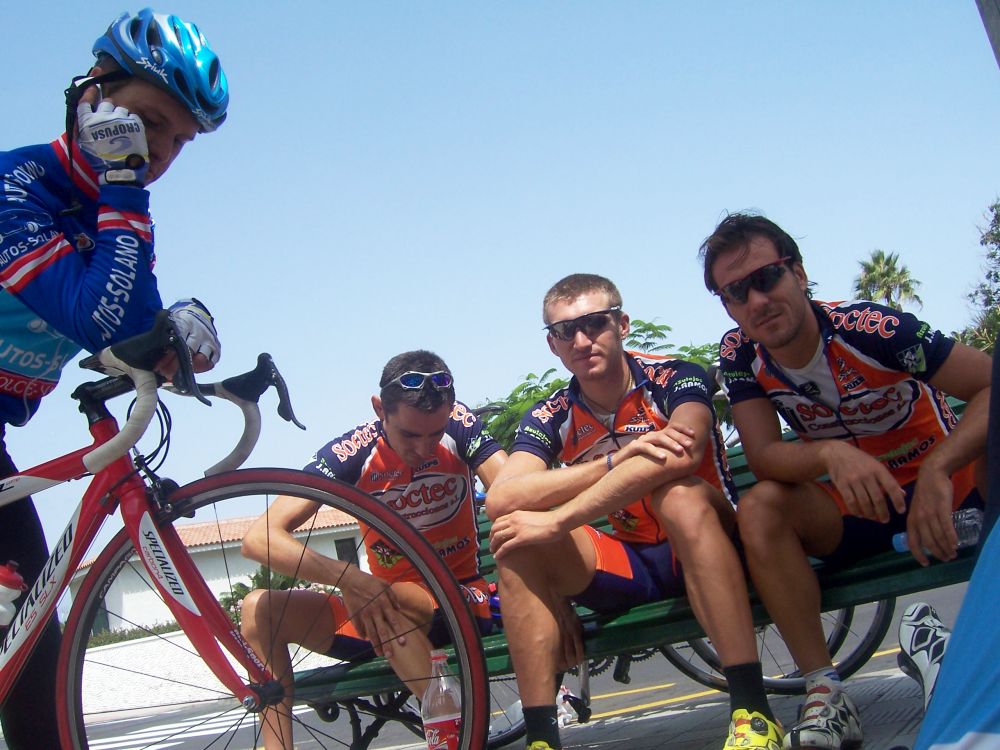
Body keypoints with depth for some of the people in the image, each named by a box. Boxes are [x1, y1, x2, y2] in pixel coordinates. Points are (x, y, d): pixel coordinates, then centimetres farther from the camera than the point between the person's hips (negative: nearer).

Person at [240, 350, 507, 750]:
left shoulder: (459, 426, -13)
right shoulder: (354, 451, -15)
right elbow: (260, 538, -24)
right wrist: (347, 577, -39)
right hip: (381, 601, 3)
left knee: (398, 600, -35)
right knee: (260, 608, -16)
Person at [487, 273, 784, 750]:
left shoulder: (674, 380, -12)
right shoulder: (550, 418, -3)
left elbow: (682, 453, -35)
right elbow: (500, 499, -21)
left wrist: (555, 521, -36)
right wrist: (618, 460, -33)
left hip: (702, 550, -3)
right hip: (630, 564, 4)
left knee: (678, 493, -36)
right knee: (515, 538, -21)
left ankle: (753, 711, -39)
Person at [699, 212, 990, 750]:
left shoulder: (868, 328, -24)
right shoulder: (741, 355, -10)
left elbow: (991, 385, -27)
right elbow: (764, 458, -18)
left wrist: (936, 470, -43)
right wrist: (830, 454, -40)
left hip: (950, 477, -3)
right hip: (860, 502, 3)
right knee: (759, 510, -26)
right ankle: (826, 696, -23)